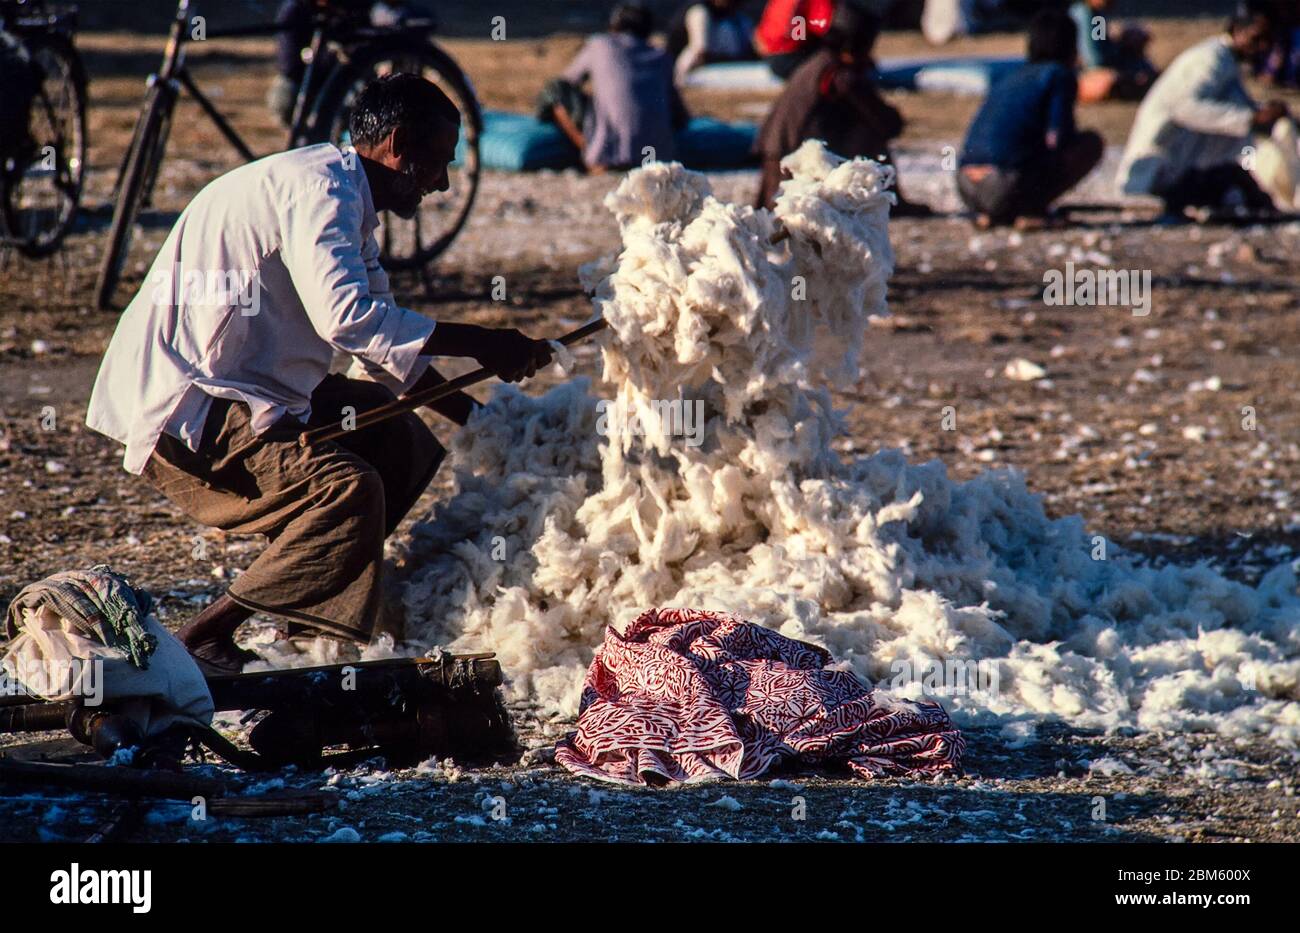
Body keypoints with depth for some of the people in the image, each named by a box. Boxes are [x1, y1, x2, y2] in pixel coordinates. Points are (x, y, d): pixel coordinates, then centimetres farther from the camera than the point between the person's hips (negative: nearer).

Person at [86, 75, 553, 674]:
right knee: (348, 489, -27)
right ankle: (200, 643, -19)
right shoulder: (319, 188, -15)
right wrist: (479, 344, -25)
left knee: (401, 442, 18)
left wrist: (479, 418, 18)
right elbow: (347, 316, -31)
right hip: (180, 408, -11)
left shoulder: (347, 200, 18)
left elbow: (383, 345, 26)